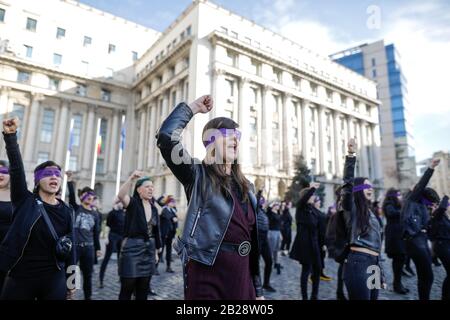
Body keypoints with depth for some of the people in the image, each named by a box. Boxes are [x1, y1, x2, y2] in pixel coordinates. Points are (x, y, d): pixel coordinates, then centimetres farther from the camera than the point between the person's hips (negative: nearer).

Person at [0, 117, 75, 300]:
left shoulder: (65, 211, 0)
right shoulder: (25, 201, -3)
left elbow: (69, 246, 3)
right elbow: (16, 167, -16)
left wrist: (70, 281, 5)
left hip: (54, 281, 1)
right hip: (19, 278, -1)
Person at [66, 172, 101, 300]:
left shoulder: (95, 215, 10)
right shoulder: (75, 208, 1)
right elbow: (71, 196, -18)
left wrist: (98, 248, 13)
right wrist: (70, 181, -31)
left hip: (88, 247, 3)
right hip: (74, 245, -3)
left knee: (88, 275, 11)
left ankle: (88, 297, 25)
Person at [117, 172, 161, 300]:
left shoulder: (154, 208, 9)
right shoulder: (133, 203, -7)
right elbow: (121, 195, -30)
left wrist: (156, 251, 14)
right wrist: (131, 179, -43)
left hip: (149, 249, 6)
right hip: (132, 248, -5)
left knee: (143, 289, 13)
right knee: (127, 288, 1)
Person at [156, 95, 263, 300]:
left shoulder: (246, 187, 11)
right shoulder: (198, 176, -5)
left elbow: (252, 238, 13)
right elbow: (166, 137, -20)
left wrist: (257, 288, 14)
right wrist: (192, 108, -7)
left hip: (241, 275, 5)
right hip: (206, 273, -5)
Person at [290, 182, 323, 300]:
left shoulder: (314, 210, 10)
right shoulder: (301, 208, -9)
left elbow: (318, 228, 14)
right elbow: (303, 199, -33)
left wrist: (322, 243, 13)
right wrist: (312, 188, -31)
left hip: (314, 243, 7)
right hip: (305, 243, -7)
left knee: (317, 269, 11)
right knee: (306, 269, 0)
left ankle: (314, 296, 25)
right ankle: (304, 297, 14)